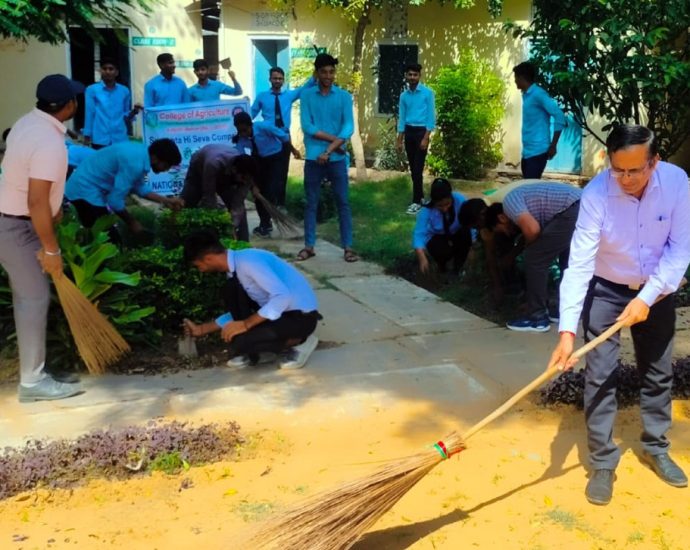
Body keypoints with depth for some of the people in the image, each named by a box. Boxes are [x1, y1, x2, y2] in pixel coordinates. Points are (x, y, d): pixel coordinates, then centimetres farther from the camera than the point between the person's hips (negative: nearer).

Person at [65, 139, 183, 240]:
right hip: (85, 190, -10)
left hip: (84, 187, 10)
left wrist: (166, 201, 11)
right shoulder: (134, 163, -28)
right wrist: (132, 222, -10)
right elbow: (115, 200, -25)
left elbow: (139, 186, 15)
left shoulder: (141, 153, 1)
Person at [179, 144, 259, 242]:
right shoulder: (214, 164, -47)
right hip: (199, 169, -2)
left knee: (240, 210, -14)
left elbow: (238, 204, -30)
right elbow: (209, 198, -39)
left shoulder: (245, 173, -35)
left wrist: (233, 228, -42)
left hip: (226, 177, 2)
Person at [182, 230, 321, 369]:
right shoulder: (236, 266, 7)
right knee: (231, 290, 2)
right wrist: (202, 329, 23)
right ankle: (250, 353, 8)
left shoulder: (247, 262, -23)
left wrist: (246, 324, -24)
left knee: (239, 341, -21)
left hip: (301, 316, -9)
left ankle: (299, 342, 0)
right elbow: (237, 312, 19)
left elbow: (283, 296, -32)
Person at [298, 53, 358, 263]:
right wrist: (334, 138, -12)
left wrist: (329, 150, -16)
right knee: (311, 203, 7)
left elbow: (348, 128, -7)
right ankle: (309, 246, 16)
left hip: (337, 158, 0)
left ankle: (348, 247, 9)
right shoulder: (307, 95, 1)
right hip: (313, 158, 0)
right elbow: (307, 127, -7)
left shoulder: (344, 96, 2)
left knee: (343, 202, 3)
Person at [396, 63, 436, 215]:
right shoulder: (403, 96, 8)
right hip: (409, 132, 5)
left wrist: (426, 138, -16)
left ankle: (416, 201, -3)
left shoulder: (427, 93, -7)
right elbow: (401, 118, 12)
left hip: (421, 131, -5)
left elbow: (431, 116, -9)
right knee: (412, 167, 9)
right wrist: (399, 140, 9)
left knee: (418, 168, -8)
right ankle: (420, 196, 22)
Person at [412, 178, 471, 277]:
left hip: (457, 235, 1)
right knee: (441, 250, -32)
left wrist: (471, 248, -35)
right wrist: (422, 258, -48)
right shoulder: (427, 210, -30)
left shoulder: (459, 200, -30)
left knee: (466, 233, -31)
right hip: (437, 237, -1)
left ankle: (458, 268, -6)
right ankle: (441, 264, 7)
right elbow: (419, 234, -35)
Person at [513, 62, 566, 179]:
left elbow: (560, 116, -17)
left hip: (537, 151, -9)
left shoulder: (538, 94, -12)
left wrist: (553, 146, -14)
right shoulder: (526, 95, 15)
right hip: (527, 151, 9)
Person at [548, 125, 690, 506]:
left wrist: (647, 297, -27)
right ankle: (602, 463, 10)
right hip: (606, 290, -2)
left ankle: (656, 449, 34)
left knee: (658, 374, 14)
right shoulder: (596, 193, -28)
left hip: (657, 291, 3)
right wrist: (567, 330, -39)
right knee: (600, 377, -3)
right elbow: (579, 263, -32)